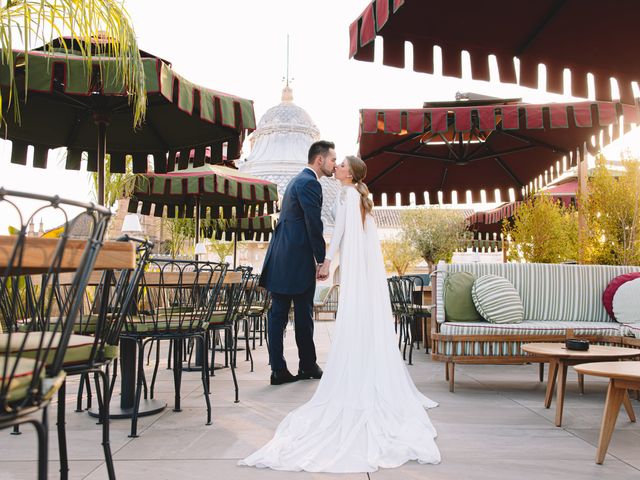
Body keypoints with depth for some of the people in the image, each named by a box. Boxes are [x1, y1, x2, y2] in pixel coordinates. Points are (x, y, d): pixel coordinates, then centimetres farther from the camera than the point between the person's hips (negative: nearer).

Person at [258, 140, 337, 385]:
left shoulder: (298, 180, 20)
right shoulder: (310, 183, -11)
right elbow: (314, 225, -16)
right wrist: (321, 260, -8)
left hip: (280, 258, 9)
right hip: (298, 260, -9)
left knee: (278, 314, 6)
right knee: (303, 314, 4)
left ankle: (278, 370, 10)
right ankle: (307, 366, 17)